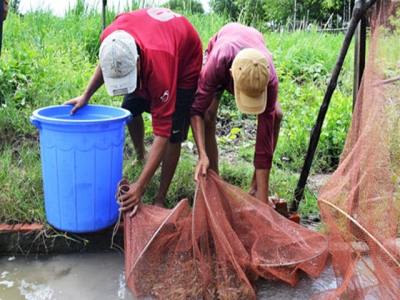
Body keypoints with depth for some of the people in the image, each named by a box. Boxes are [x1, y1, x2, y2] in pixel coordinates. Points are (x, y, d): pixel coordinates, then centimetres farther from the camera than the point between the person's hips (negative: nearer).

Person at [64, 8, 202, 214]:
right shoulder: (111, 39, -31)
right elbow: (106, 63, -1)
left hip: (185, 61, -6)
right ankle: (141, 156, 37)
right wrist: (86, 96, -10)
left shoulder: (158, 63, -46)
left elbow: (162, 132, -42)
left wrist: (140, 185, -45)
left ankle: (160, 199, -1)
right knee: (130, 109, 8)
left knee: (172, 133, -14)